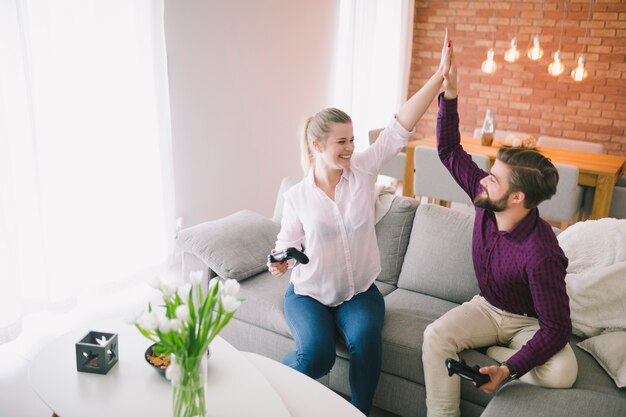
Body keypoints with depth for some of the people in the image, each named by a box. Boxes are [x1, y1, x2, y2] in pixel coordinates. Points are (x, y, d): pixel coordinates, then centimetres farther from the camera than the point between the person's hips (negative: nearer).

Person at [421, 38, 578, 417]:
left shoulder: (541, 254, -33)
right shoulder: (485, 200, -16)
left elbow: (556, 329, -28)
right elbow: (449, 151, -7)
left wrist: (508, 369, -38)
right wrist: (449, 93, -18)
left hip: (531, 322, -4)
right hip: (488, 307, 4)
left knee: (561, 374, -32)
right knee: (435, 336, -23)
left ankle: (491, 355, -6)